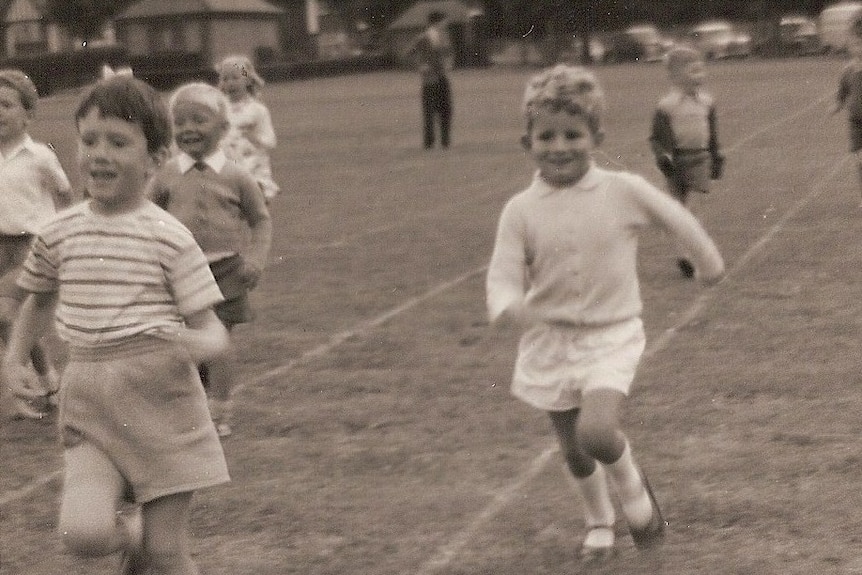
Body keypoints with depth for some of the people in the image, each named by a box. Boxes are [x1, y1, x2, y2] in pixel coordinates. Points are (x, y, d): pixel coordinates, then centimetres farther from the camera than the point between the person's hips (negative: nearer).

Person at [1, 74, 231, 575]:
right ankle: (131, 530, 17)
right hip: (89, 407, 3)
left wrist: (195, 344, -28)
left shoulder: (169, 237, -7)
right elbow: (40, 299, 25)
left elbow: (214, 332, -6)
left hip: (160, 402, -2)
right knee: (83, 532, -18)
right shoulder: (59, 235, 4)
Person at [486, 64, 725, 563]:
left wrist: (708, 257, 20)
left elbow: (674, 216, 7)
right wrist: (506, 308, -31)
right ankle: (599, 524, 41)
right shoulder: (521, 210, -9)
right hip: (550, 340, 2)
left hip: (611, 335, -2)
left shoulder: (624, 192, -10)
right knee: (573, 450, 13)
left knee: (596, 431, -24)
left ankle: (635, 489, 8)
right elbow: (504, 274, -9)